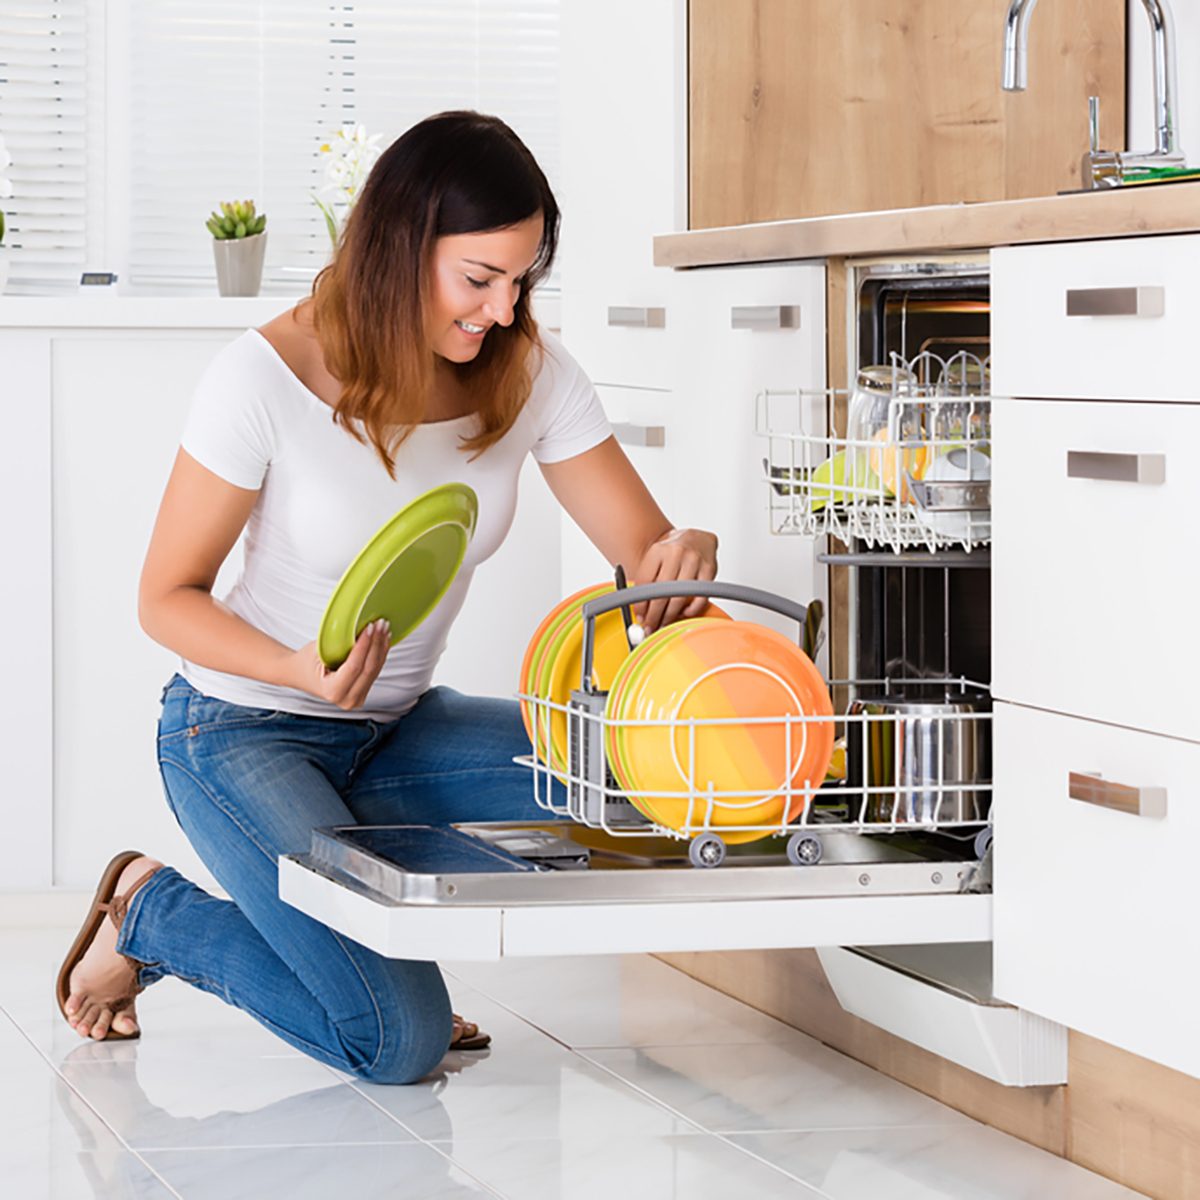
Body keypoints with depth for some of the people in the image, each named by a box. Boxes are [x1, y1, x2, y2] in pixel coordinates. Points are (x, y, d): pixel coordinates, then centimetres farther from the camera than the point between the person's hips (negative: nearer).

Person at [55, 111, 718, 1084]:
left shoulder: (531, 375, -8)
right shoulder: (268, 377, -21)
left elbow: (645, 552, -5)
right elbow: (168, 598, -13)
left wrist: (683, 559, -31)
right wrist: (302, 668, -32)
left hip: (396, 730, 6)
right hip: (244, 736, -6)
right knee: (400, 1042, -21)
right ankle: (151, 913, 6)